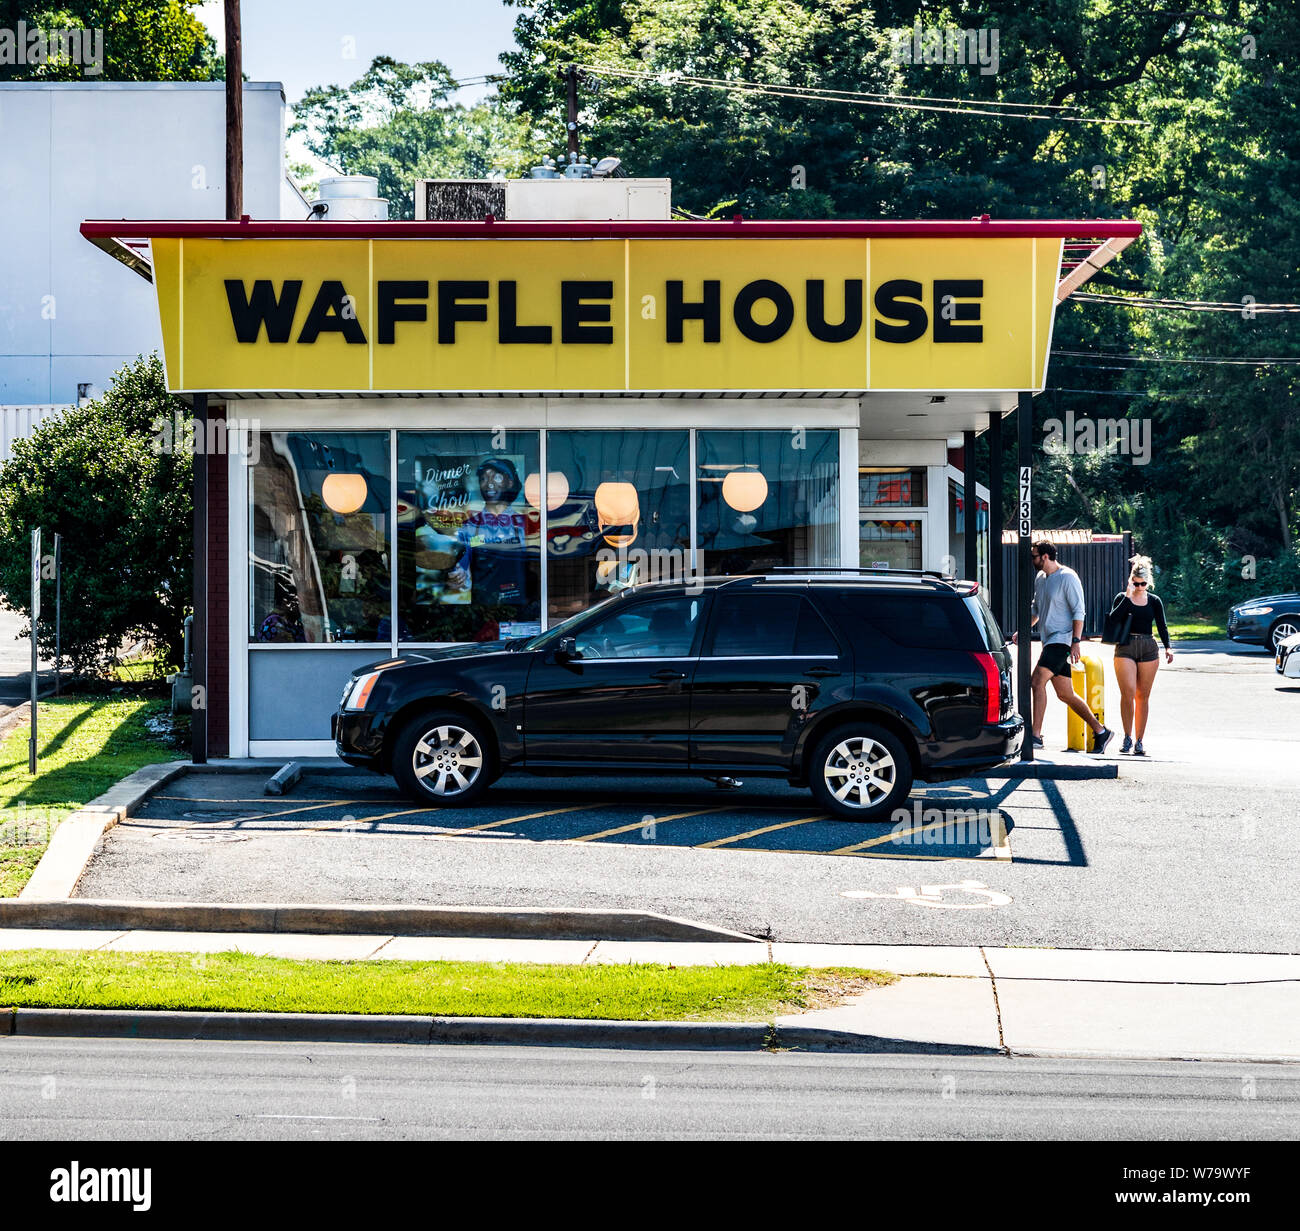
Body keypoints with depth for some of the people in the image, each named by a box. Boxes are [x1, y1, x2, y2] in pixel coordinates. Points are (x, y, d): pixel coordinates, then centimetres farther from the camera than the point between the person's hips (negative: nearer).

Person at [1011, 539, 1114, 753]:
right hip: (1049, 640, 9)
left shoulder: (1068, 577, -11)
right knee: (1065, 694, 10)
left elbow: (1078, 612, -13)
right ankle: (1100, 731, 19)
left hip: (1062, 639, -9)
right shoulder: (1040, 578, 14)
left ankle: (1036, 735, -21)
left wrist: (1076, 642, -19)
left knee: (1037, 681, -19)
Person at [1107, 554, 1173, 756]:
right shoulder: (1122, 598, 5)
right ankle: (1127, 737, -6)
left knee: (1143, 696, 3)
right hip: (1126, 649, -2)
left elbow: (1162, 626, 9)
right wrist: (1128, 596, -14)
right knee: (1128, 692, -15)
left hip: (1148, 648, 2)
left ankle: (1139, 742, 8)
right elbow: (1113, 618, -11)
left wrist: (1168, 647, -6)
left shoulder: (1154, 601, 10)